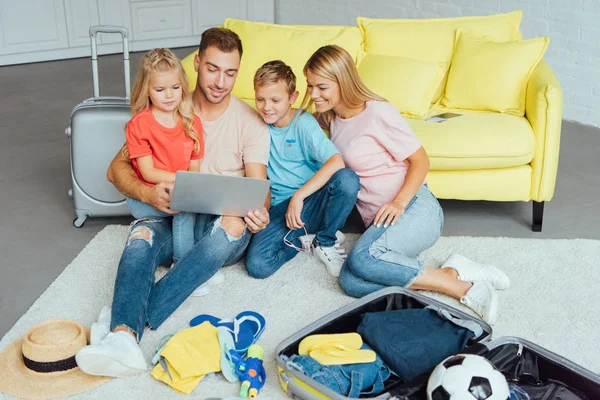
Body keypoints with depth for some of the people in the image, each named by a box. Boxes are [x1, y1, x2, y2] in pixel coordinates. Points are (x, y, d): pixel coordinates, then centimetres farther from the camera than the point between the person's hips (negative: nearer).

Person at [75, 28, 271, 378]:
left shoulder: (250, 122, 4)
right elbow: (117, 169, 3)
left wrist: (259, 212, -28)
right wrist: (147, 193, -20)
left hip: (222, 225, -1)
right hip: (173, 218, 1)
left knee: (234, 225, -37)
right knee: (141, 236, -32)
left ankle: (128, 320, -41)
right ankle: (124, 338, -57)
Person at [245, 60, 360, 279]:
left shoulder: (304, 123, -9)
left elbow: (336, 162, -25)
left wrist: (299, 196, -26)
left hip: (314, 201, -2)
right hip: (281, 207, 2)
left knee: (347, 178, -35)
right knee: (257, 264, -26)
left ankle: (325, 242, -9)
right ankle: (302, 240, 5)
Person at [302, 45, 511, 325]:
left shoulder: (377, 113, -6)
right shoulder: (333, 121, 15)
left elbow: (420, 161, -5)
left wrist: (399, 202, -19)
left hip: (416, 208, -6)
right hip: (379, 220, 6)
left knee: (362, 258, -35)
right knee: (351, 282, -25)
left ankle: (463, 289, -21)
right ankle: (452, 273, -15)